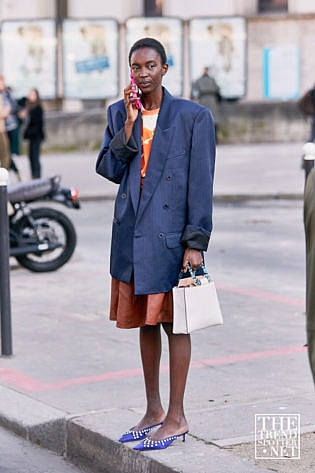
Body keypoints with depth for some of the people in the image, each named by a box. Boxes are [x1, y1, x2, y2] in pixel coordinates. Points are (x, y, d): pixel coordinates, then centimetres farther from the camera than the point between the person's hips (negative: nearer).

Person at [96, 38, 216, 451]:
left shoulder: (193, 116, -5)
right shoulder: (118, 114, 9)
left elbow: (201, 183, -7)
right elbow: (108, 170, 3)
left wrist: (195, 242, -11)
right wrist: (129, 126, -9)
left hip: (171, 233, -5)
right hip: (132, 232, 5)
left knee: (174, 322, 0)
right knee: (146, 322, 14)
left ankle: (176, 418, 9)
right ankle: (154, 411, 26)